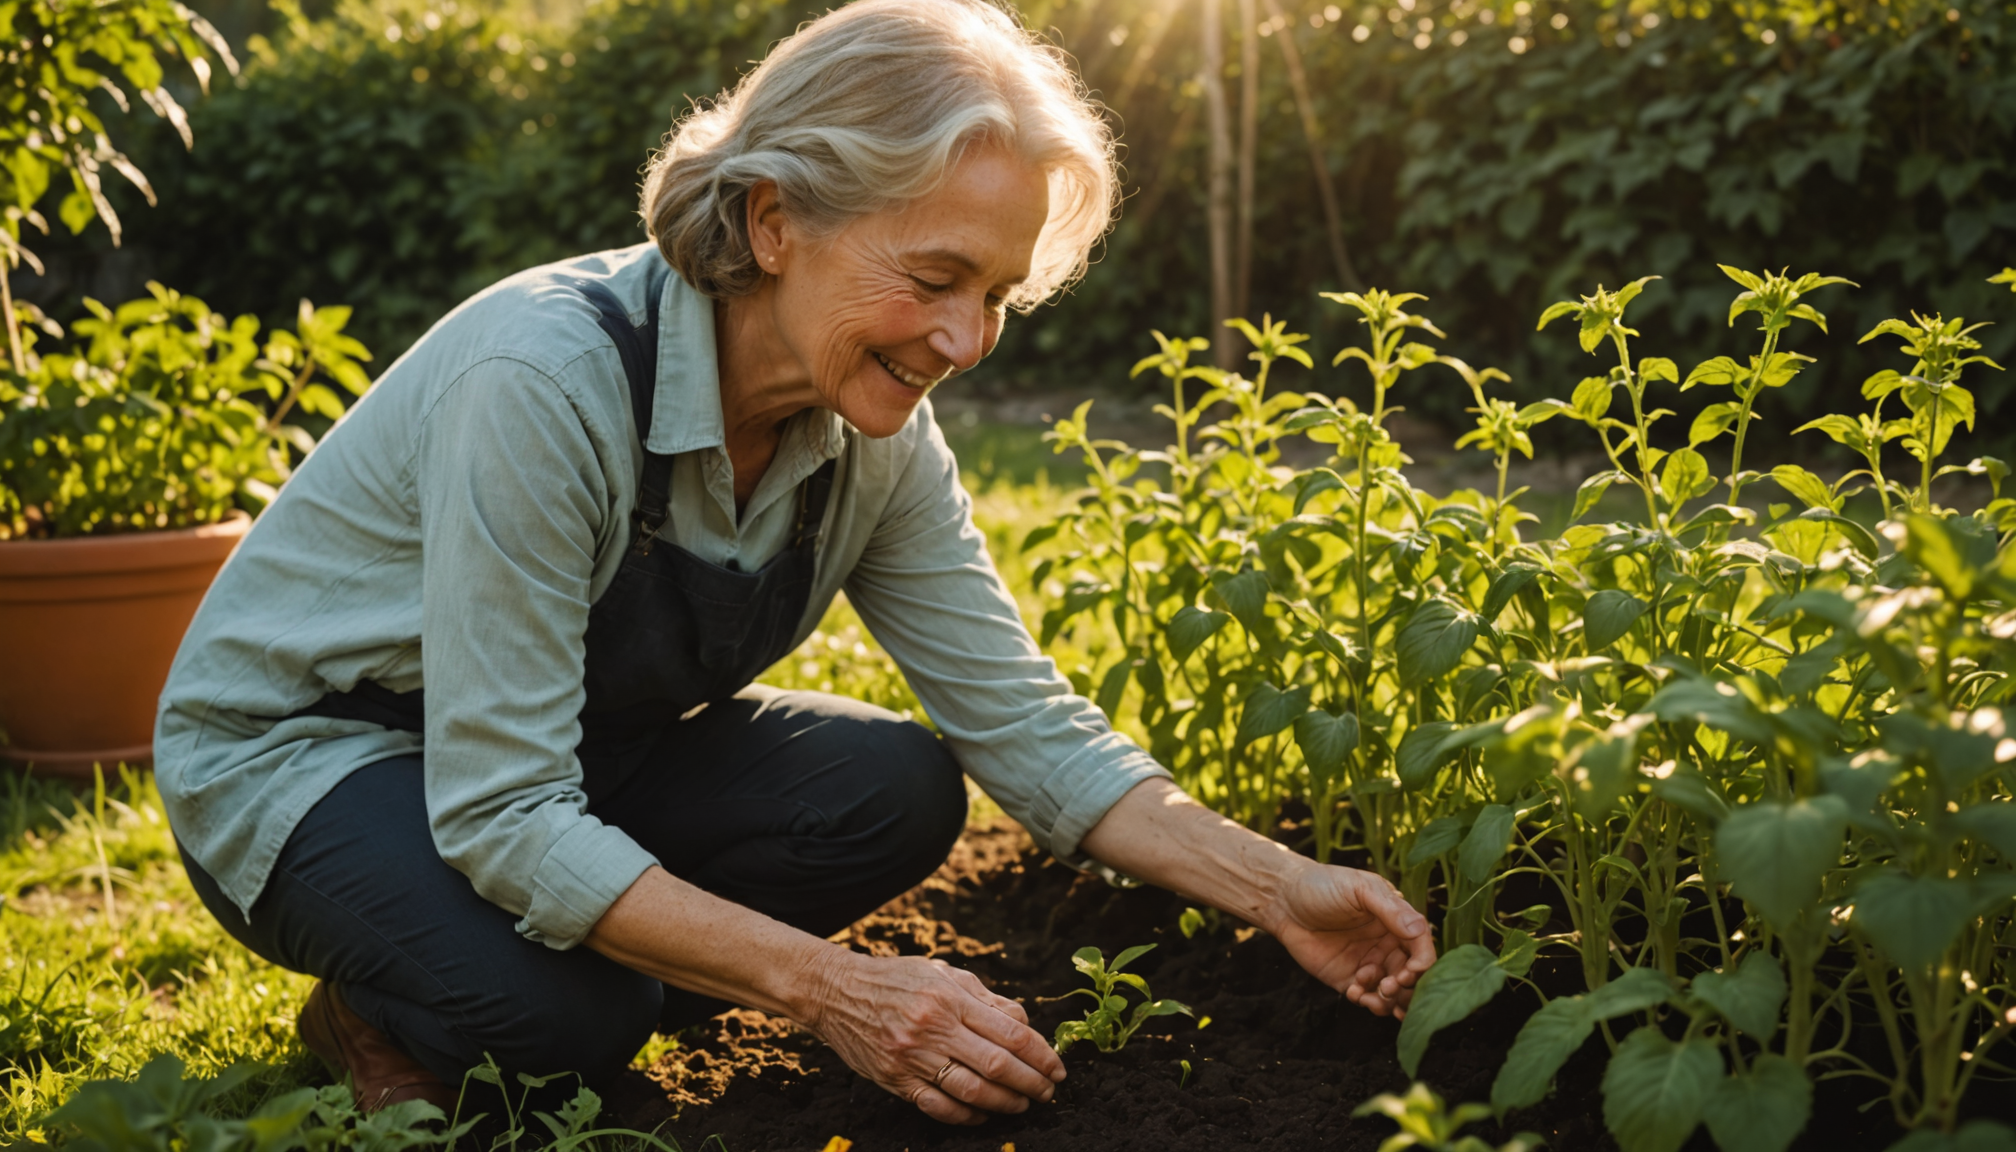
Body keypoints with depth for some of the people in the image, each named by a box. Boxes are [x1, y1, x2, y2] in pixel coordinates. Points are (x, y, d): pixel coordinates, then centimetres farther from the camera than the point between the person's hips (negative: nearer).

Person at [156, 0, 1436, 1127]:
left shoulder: (875, 437, -13)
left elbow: (1026, 724, -9)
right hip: (301, 754, -6)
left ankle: (594, 999, 3)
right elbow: (500, 815, -34)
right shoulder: (543, 380, -34)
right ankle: (386, 1013, 0)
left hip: (570, 753, 6)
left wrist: (1282, 891, -22)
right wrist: (833, 990, -39)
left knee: (895, 794, -17)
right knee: (556, 1005, -34)